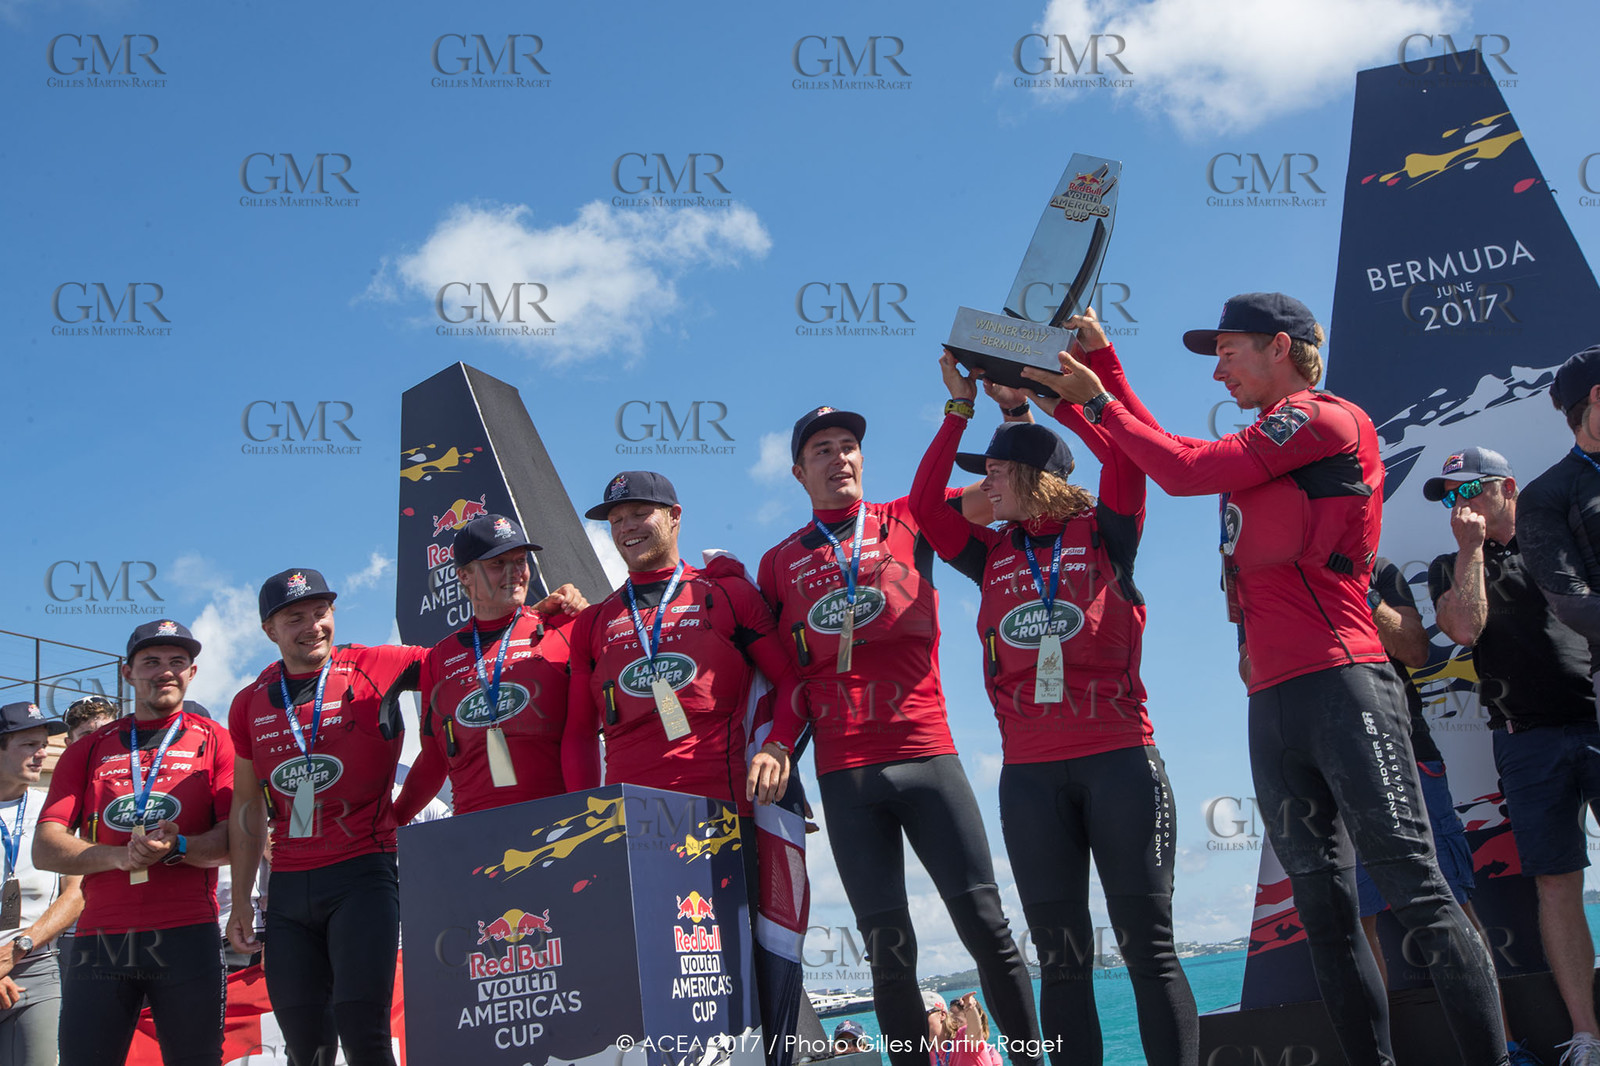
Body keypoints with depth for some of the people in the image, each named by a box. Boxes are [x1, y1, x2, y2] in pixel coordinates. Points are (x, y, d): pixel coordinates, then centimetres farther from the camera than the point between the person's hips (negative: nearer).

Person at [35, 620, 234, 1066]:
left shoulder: (214, 741, 10)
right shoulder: (89, 750, 16)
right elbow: (45, 849, 7)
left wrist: (177, 847, -18)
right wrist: (120, 856, -11)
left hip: (187, 935, -2)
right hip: (99, 940, 2)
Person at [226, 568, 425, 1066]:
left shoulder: (374, 670, -3)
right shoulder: (251, 704, 10)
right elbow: (248, 807, 16)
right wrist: (241, 898, 14)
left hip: (362, 874, -4)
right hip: (288, 887, 4)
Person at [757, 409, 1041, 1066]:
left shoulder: (908, 521, 11)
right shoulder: (780, 563, 14)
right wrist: (777, 743, -4)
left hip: (926, 753, -1)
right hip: (844, 775, 1)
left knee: (984, 923, -4)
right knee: (888, 949, 2)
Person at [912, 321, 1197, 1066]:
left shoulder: (1103, 535, 5)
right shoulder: (993, 557, 14)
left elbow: (1128, 453, -7)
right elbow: (924, 507, 8)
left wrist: (1098, 357, -7)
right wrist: (960, 407, 8)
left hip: (1119, 759, -4)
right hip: (1029, 774, 4)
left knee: (1147, 942, -2)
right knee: (1060, 956, 6)